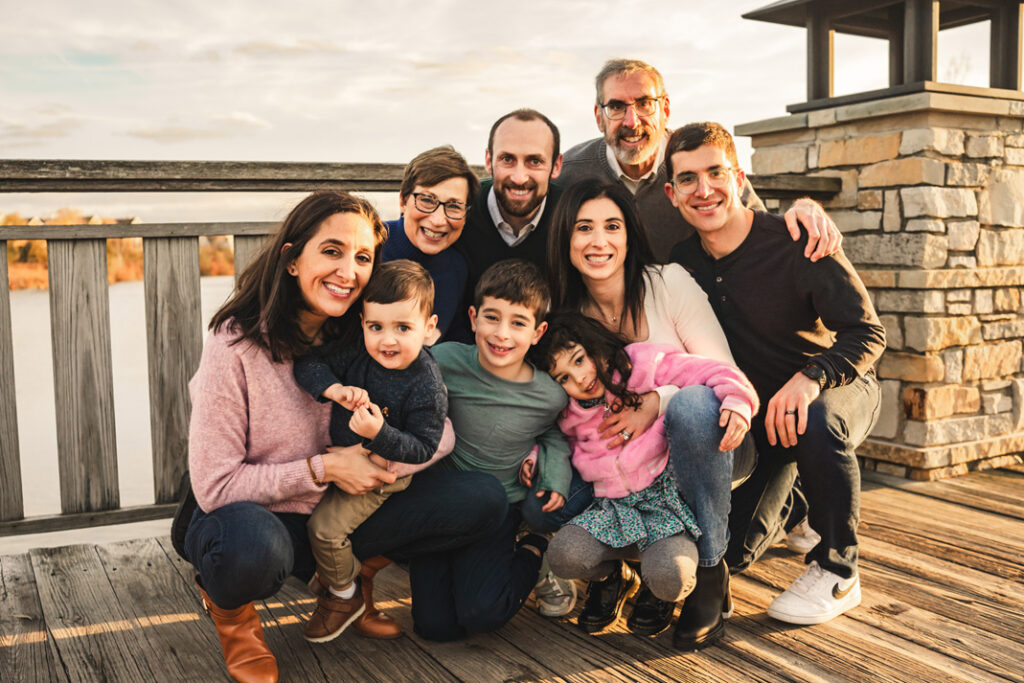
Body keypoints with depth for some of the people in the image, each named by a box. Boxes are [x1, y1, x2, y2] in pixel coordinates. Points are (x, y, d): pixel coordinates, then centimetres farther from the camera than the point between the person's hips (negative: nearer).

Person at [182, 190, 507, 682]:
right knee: (254, 549, -43)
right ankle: (228, 604, -3)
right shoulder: (235, 345, -17)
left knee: (484, 499, -14)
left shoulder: (363, 338, -4)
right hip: (253, 518, -4)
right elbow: (214, 485, -17)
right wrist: (323, 468, -21)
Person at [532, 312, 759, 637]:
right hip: (613, 508, 4)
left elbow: (720, 375, -10)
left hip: (667, 496, -4)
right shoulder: (571, 416, 10)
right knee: (562, 554, -23)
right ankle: (612, 575, 15)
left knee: (668, 577, -31)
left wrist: (736, 403, -30)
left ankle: (660, 596, 12)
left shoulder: (646, 366, -5)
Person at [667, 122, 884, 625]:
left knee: (816, 423, -40)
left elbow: (867, 333, -21)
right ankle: (788, 505, 30)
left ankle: (837, 573, -15)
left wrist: (808, 379, -39)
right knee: (728, 550, -7)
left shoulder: (796, 245, -21)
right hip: (755, 407, 4)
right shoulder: (682, 262, -8)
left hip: (840, 388, -3)